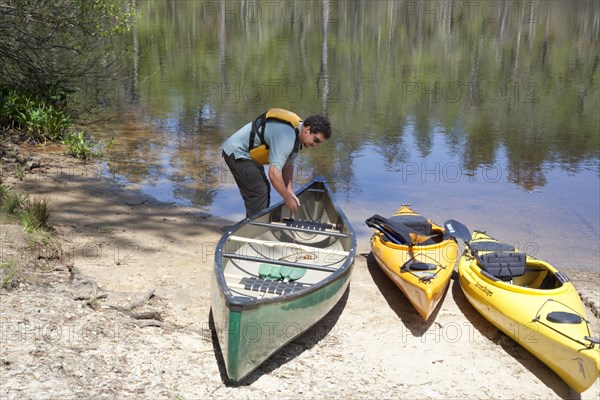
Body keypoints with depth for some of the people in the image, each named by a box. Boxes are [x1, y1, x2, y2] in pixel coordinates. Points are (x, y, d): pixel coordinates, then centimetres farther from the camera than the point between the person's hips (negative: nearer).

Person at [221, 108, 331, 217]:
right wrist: (287, 198, -25)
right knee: (258, 194, -15)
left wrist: (290, 192, -1)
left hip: (248, 154, 11)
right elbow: (274, 173, -35)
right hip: (237, 153, -11)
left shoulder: (297, 131, 0)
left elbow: (288, 163, 8)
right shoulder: (286, 136, -32)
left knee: (264, 189, 14)